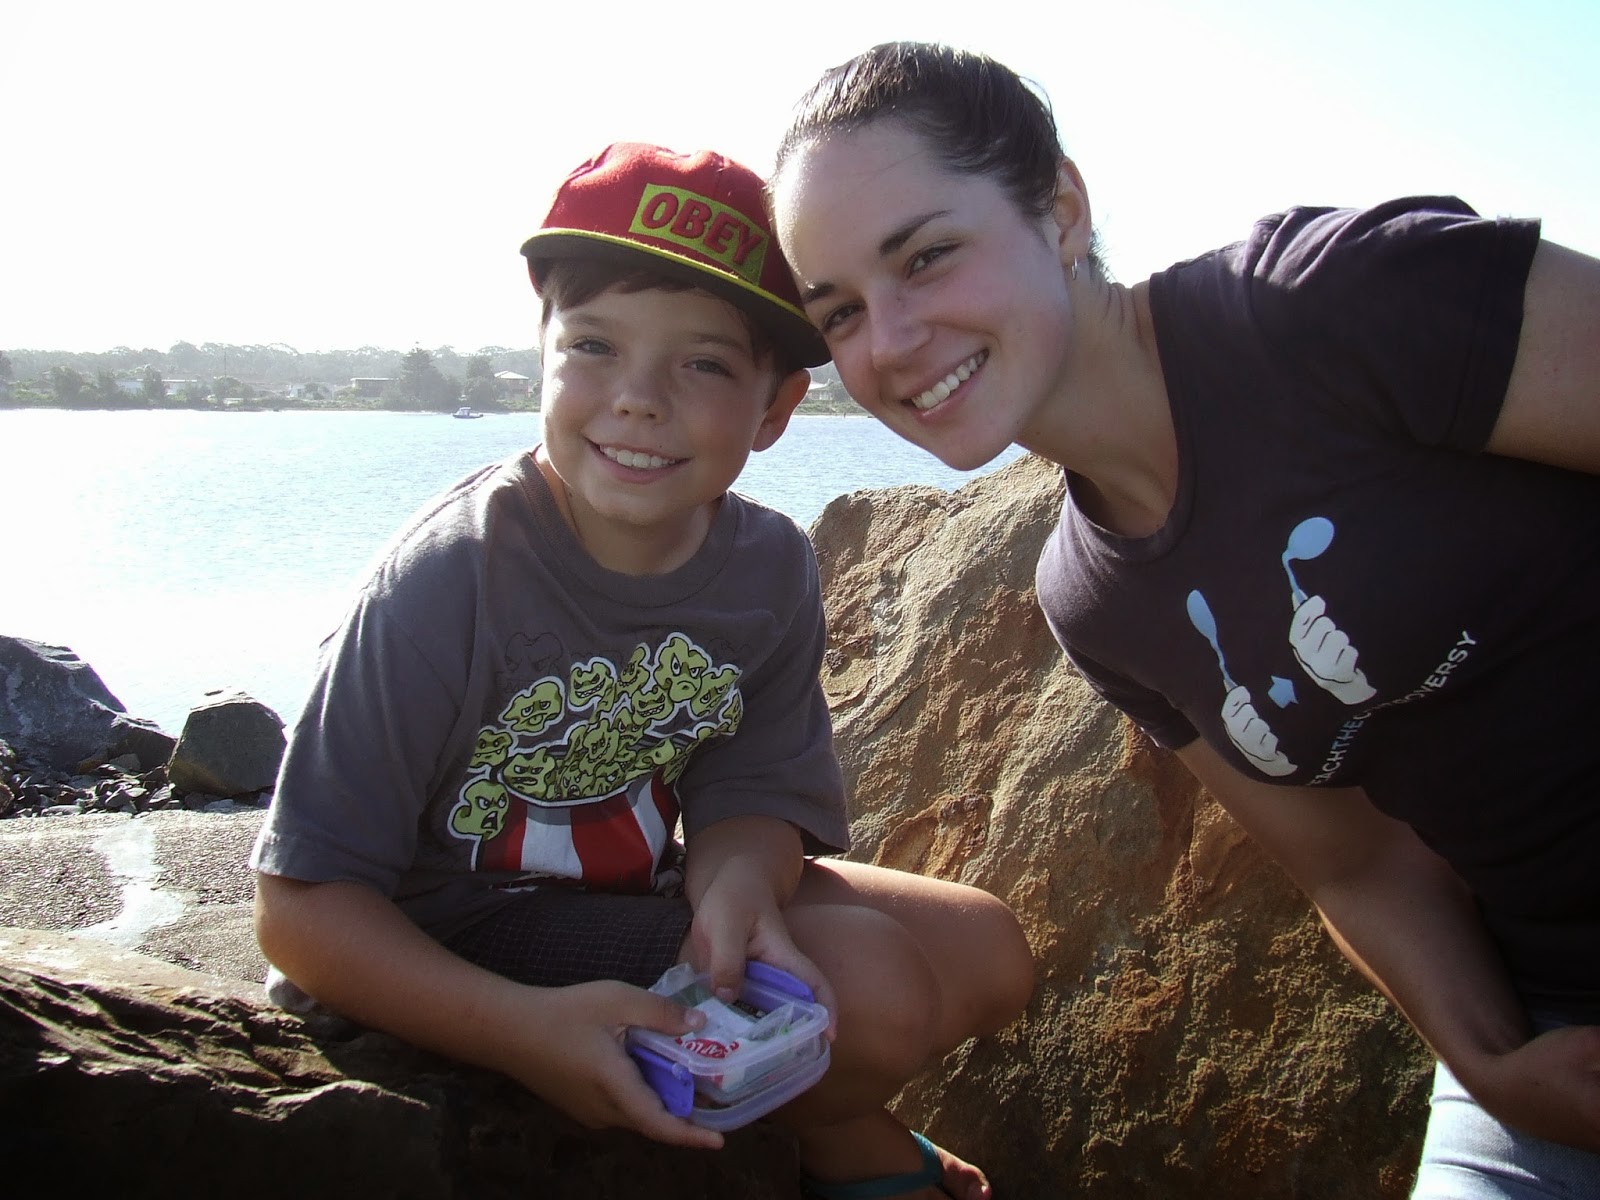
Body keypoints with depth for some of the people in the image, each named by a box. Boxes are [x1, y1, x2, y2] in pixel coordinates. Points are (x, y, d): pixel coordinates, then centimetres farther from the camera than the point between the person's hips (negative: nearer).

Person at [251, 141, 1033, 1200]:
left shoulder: (771, 566, -10)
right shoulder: (453, 577, -27)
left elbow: (749, 793, -4)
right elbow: (301, 907, -23)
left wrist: (736, 887, -29)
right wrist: (527, 1029, -37)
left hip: (636, 896, 6)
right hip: (445, 944, -6)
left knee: (990, 955, 2)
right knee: (873, 987, -23)